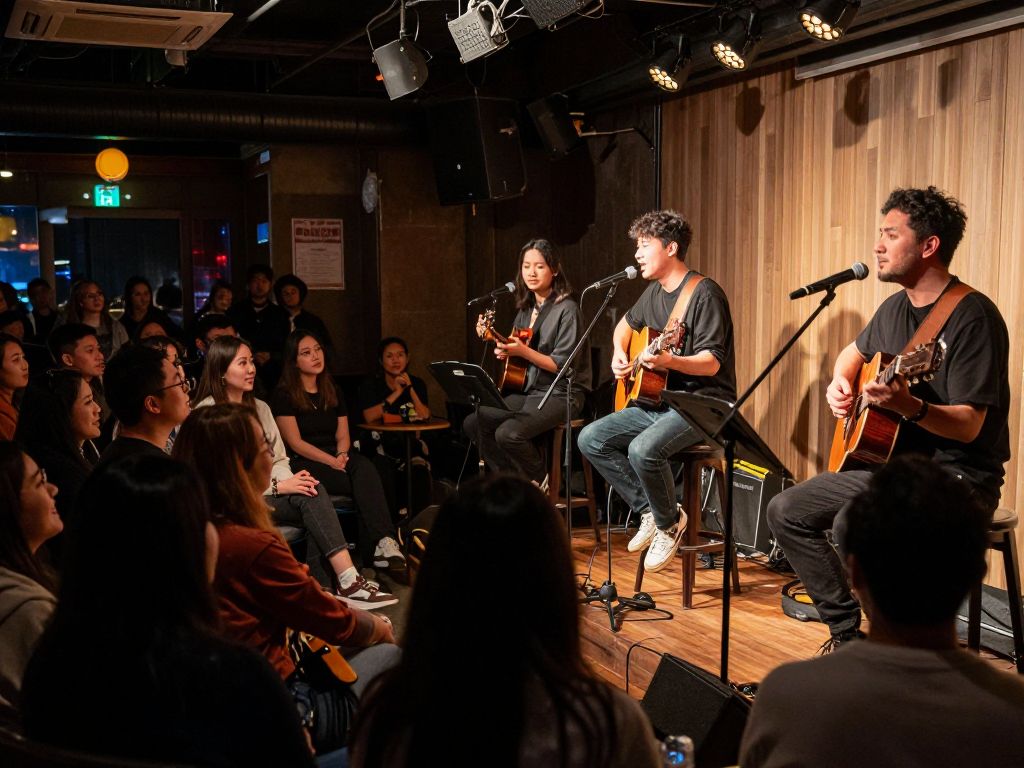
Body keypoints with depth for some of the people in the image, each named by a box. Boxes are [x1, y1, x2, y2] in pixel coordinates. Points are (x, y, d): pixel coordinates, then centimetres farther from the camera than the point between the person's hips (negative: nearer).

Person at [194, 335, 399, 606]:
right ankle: (348, 580, -31)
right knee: (312, 496, -28)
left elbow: (279, 459, 15)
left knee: (312, 492, -26)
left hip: (268, 489, 7)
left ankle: (345, 581, -30)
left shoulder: (260, 408, 18)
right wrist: (277, 486, -18)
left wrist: (290, 481, -9)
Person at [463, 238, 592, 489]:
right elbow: (511, 351, 21)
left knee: (508, 433, -28)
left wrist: (523, 351, -26)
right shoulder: (526, 308, 12)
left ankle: (540, 481, 0)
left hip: (561, 395, -8)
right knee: (472, 423, -3)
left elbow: (564, 365, -17)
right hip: (527, 390, 8)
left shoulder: (566, 310, -12)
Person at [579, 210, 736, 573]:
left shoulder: (704, 293, -14)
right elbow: (626, 323, 33)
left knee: (643, 449, -33)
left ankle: (669, 522, -5)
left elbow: (712, 362, -21)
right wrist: (619, 353, 12)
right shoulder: (655, 292, 13)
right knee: (591, 438, -5)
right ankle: (649, 511, 3)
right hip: (657, 402, 9)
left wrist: (670, 361, -38)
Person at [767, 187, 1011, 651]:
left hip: (956, 475, -9)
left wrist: (910, 406, -41)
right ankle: (847, 631, 9)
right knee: (786, 511, 3)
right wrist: (840, 382, 8)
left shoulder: (972, 316, -18)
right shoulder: (896, 306, 8)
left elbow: (968, 426, -23)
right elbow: (856, 351, 29)